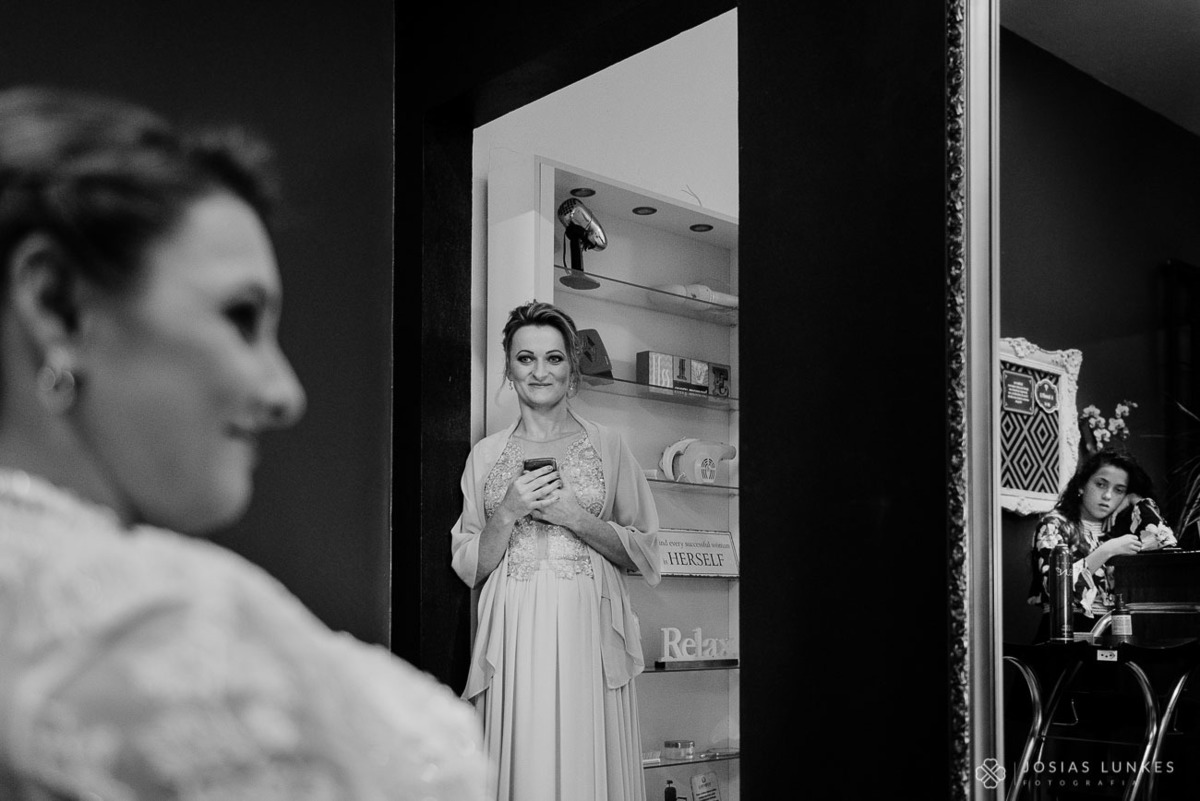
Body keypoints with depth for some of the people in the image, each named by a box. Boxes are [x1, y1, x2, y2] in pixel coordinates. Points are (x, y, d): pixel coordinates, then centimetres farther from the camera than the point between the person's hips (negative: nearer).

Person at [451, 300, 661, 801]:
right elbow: (468, 568, 9)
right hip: (514, 635, 1)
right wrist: (508, 514, -7)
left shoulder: (608, 446, 7)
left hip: (587, 633, -1)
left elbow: (644, 553, 6)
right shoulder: (486, 455, 10)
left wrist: (576, 518, -8)